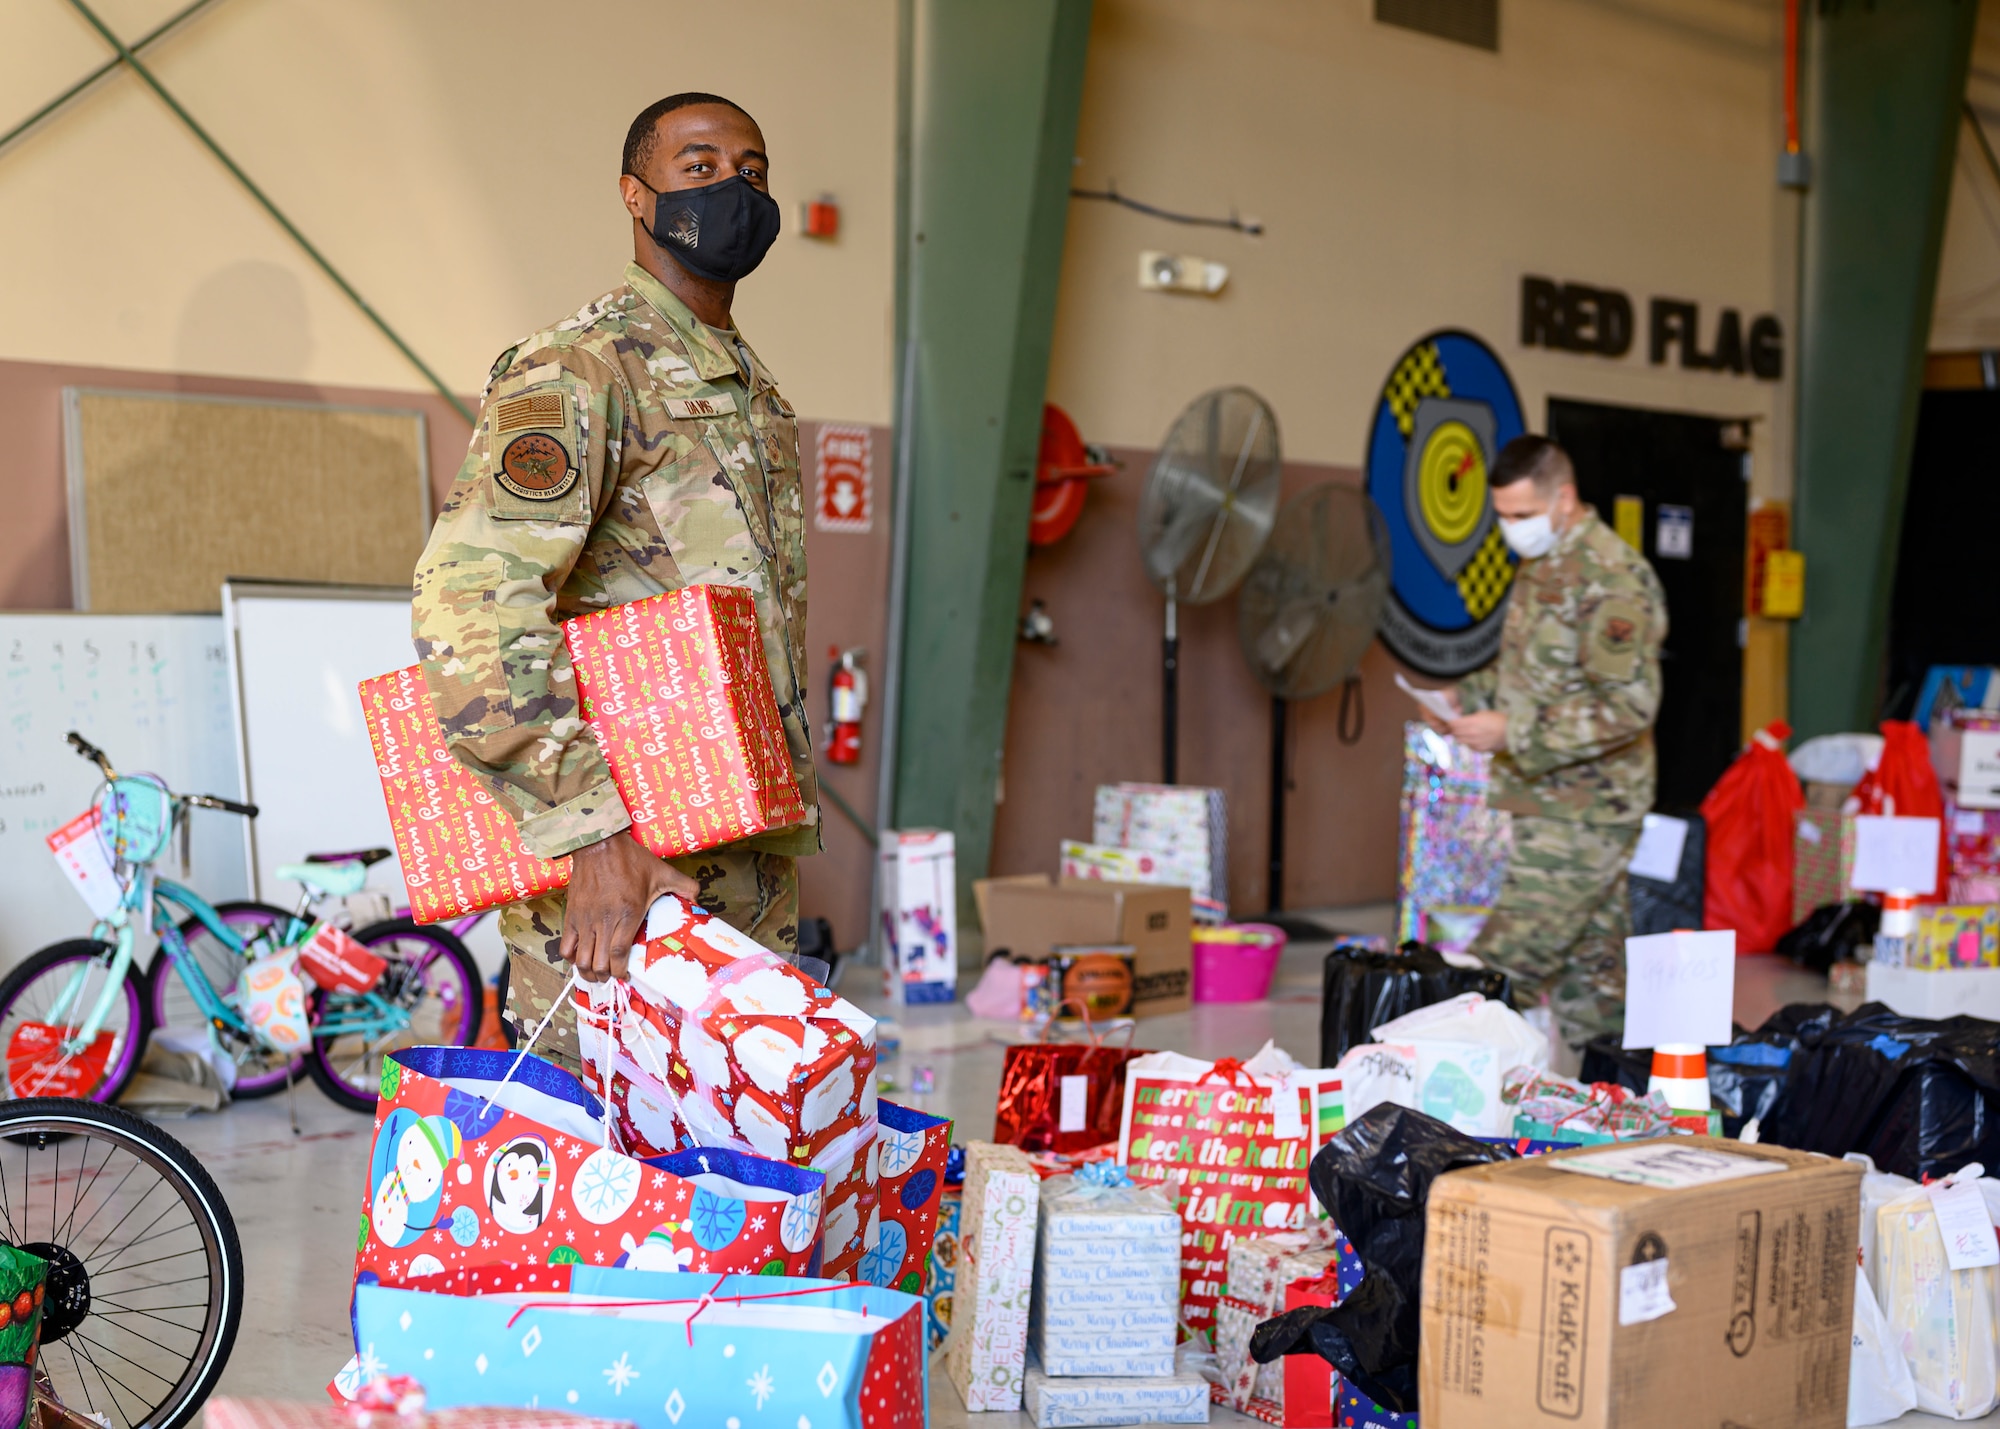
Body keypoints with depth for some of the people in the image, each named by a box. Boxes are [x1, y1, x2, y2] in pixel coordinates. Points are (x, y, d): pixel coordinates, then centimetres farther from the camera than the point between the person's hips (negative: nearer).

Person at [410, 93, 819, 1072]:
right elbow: (470, 600, -24)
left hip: (751, 880, 8)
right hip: (623, 880, -8)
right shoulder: (577, 367, -10)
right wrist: (594, 833, -29)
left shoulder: (755, 391, 19)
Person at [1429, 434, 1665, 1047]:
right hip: (1551, 800, 9)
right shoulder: (1542, 565, 14)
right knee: (1593, 967, 14)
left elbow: (1630, 704, -23)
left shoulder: (1609, 579, -17)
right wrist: (1470, 697, 9)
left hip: (1580, 811, -9)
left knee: (1510, 963, -12)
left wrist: (1513, 732, -23)